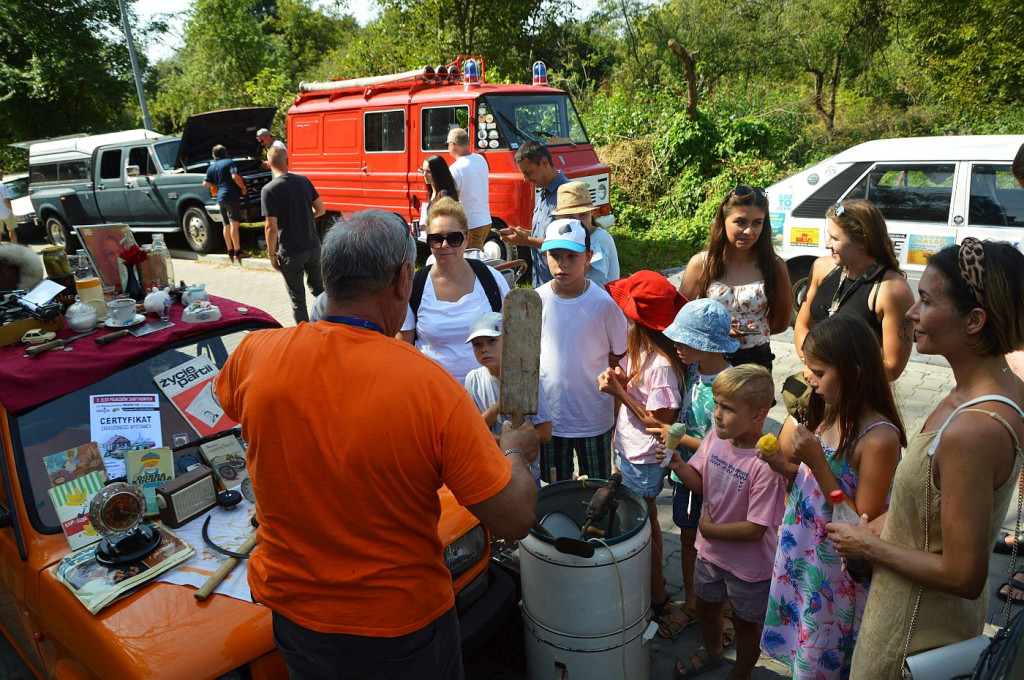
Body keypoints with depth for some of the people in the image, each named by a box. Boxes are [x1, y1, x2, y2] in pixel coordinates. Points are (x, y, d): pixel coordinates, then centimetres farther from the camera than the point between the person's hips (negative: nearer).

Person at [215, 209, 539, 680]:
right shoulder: (431, 387, -29)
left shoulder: (253, 355, -17)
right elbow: (514, 521, -23)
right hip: (400, 624, -3)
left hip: (290, 608, 4)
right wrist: (515, 451, -3)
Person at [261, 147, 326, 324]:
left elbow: (271, 227, -18)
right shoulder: (304, 181, -1)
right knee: (318, 287, 25)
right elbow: (320, 209, 6)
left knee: (297, 298, 11)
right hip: (313, 247, 4)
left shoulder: (269, 190, -15)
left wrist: (272, 255, -7)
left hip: (291, 253, -4)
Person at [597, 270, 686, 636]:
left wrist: (619, 392, -23)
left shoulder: (661, 365, -27)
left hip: (644, 461, -9)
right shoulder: (638, 351, 0)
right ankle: (655, 585, 40)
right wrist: (617, 381, -9)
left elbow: (660, 421, -24)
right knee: (646, 520, 21)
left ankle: (658, 598, 27)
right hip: (629, 453, 9)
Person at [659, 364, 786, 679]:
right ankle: (712, 652, 60)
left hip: (748, 564, -6)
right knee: (706, 607, 30)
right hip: (710, 550, 6)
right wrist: (678, 465, -19)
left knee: (745, 624, 21)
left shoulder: (765, 463, -33)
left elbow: (755, 529, -28)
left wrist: (709, 528, -18)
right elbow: (701, 482, -1)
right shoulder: (715, 436, -13)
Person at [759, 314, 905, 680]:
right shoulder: (828, 413, -2)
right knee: (799, 650, 24)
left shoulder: (879, 437, -26)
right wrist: (778, 462, -10)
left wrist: (817, 461, -29)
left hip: (836, 573, -6)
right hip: (801, 552, 7)